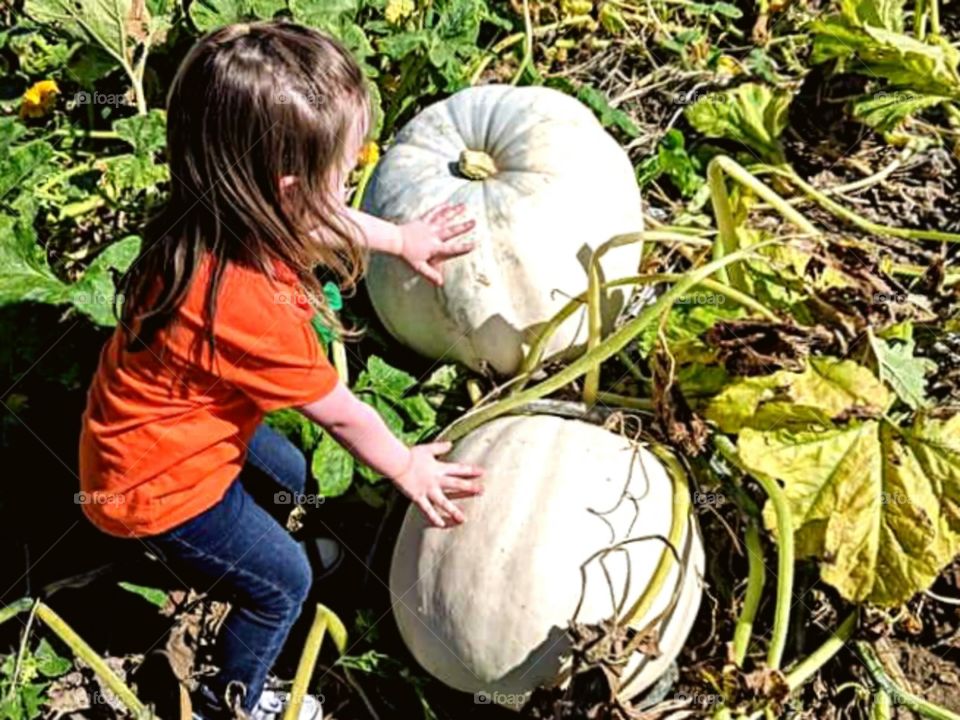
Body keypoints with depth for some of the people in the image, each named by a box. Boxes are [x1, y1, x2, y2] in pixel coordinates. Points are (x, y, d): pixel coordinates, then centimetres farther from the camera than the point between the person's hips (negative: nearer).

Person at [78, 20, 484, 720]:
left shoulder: (214, 216, -17)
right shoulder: (253, 305, -40)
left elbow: (330, 218, 8)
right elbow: (342, 414, -21)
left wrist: (402, 238, 22)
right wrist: (407, 467, -3)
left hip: (182, 423, 8)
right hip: (158, 482, -8)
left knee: (290, 479, 29)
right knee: (284, 581, 11)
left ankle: (208, 556, 54)